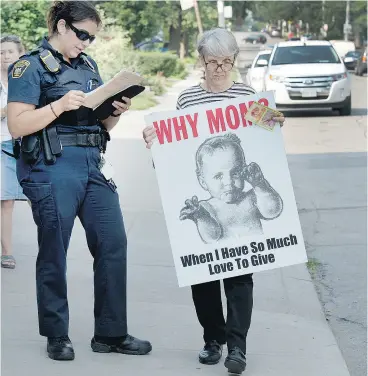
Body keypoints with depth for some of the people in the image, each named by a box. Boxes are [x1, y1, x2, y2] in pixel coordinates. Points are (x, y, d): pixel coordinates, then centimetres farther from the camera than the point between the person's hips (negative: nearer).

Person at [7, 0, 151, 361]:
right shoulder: (31, 67, -3)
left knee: (113, 244, 1)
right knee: (54, 254, 2)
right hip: (52, 170, -6)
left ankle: (110, 334, 10)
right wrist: (60, 105, -22)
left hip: (93, 167, 6)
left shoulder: (88, 66, 17)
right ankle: (57, 336, 15)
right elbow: (17, 125, -11)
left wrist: (116, 112, 0)